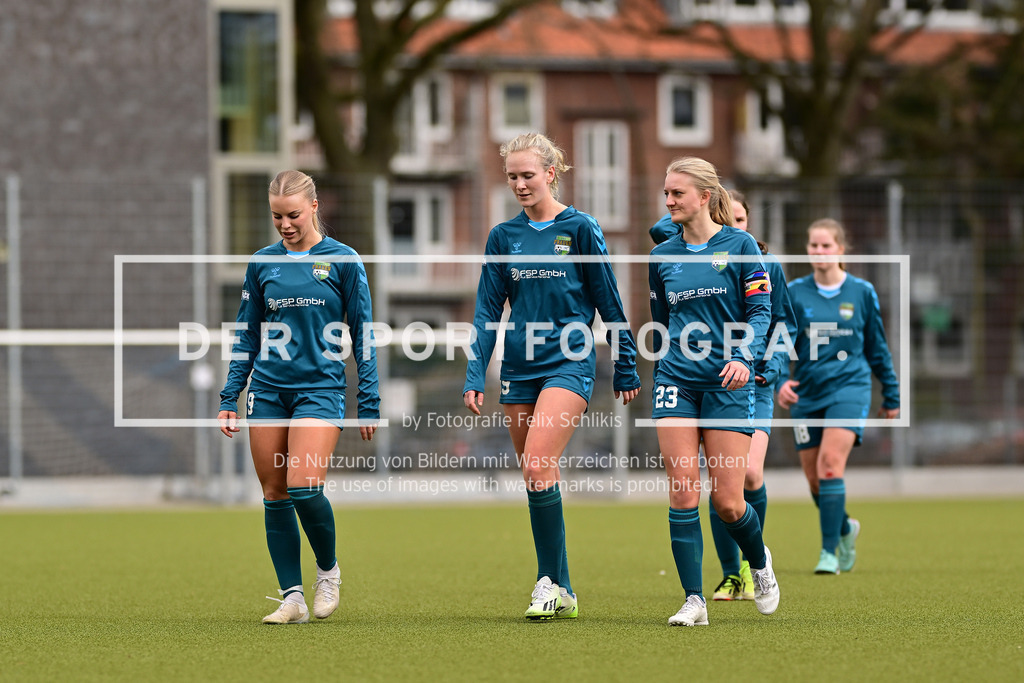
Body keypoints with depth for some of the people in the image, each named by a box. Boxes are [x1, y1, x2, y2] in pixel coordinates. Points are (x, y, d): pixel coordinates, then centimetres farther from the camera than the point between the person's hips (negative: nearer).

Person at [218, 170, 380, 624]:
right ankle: (292, 597, 7)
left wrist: (369, 402, -1)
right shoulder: (262, 263, 8)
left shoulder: (343, 261, 0)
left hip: (320, 387, -4)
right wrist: (230, 397, 9)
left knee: (303, 487, -19)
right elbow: (246, 335, 15)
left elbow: (362, 334, 2)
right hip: (268, 390, 4)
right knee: (274, 496, 1)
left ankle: (328, 570, 6)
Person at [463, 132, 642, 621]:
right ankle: (562, 594, 13)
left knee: (538, 467, -21)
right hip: (519, 366, 5)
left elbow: (609, 303, 2)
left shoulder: (580, 228, -3)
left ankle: (551, 580, -12)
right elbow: (487, 310, 9)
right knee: (534, 477, 5)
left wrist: (626, 369, 5)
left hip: (569, 362, -5)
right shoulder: (504, 237, 8)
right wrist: (474, 376, 0)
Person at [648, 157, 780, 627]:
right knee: (683, 493, -9)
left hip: (728, 382, -3)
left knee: (727, 501, -4)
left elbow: (760, 310, -5)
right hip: (677, 382, 3)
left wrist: (744, 357, -21)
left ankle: (760, 562, 27)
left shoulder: (740, 246, -1)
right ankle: (694, 601, -6)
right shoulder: (662, 257, 10)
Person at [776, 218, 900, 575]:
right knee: (814, 479, 5)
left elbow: (877, 347, 11)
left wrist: (891, 396, 15)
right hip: (807, 394, 3)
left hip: (849, 387, -3)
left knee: (831, 463, -22)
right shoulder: (794, 293, 2)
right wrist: (780, 381, -15)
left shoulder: (862, 292, 1)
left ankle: (829, 552, -19)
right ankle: (845, 529, 36)